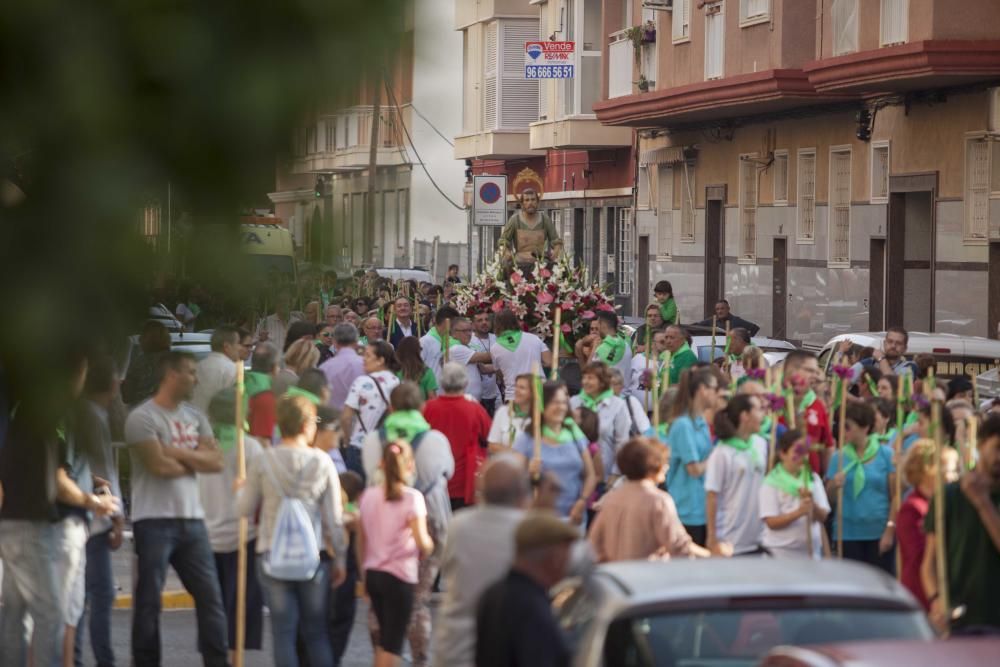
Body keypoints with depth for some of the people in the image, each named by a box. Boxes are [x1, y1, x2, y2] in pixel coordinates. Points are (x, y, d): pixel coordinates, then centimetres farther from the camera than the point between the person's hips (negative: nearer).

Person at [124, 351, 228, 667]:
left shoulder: (195, 417, 13)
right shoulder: (143, 418, -8)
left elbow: (217, 461, 3)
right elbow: (160, 466, -17)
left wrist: (180, 454, -10)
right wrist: (196, 461, -1)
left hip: (192, 519, 6)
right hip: (154, 521, -6)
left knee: (210, 595, 5)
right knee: (149, 599, 1)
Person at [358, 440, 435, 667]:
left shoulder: (368, 495, 2)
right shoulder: (412, 497, -13)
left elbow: (361, 541, 8)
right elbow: (422, 542, -20)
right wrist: (429, 546, 2)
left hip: (373, 574, 5)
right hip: (400, 576, -5)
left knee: (385, 638, 20)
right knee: (392, 643, 0)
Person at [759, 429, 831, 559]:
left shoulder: (813, 479, 9)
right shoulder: (771, 484, -4)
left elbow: (823, 516, 5)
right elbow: (771, 522, -11)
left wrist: (811, 504, -16)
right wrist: (799, 512, -24)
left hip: (811, 551, 4)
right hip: (781, 553, -4)